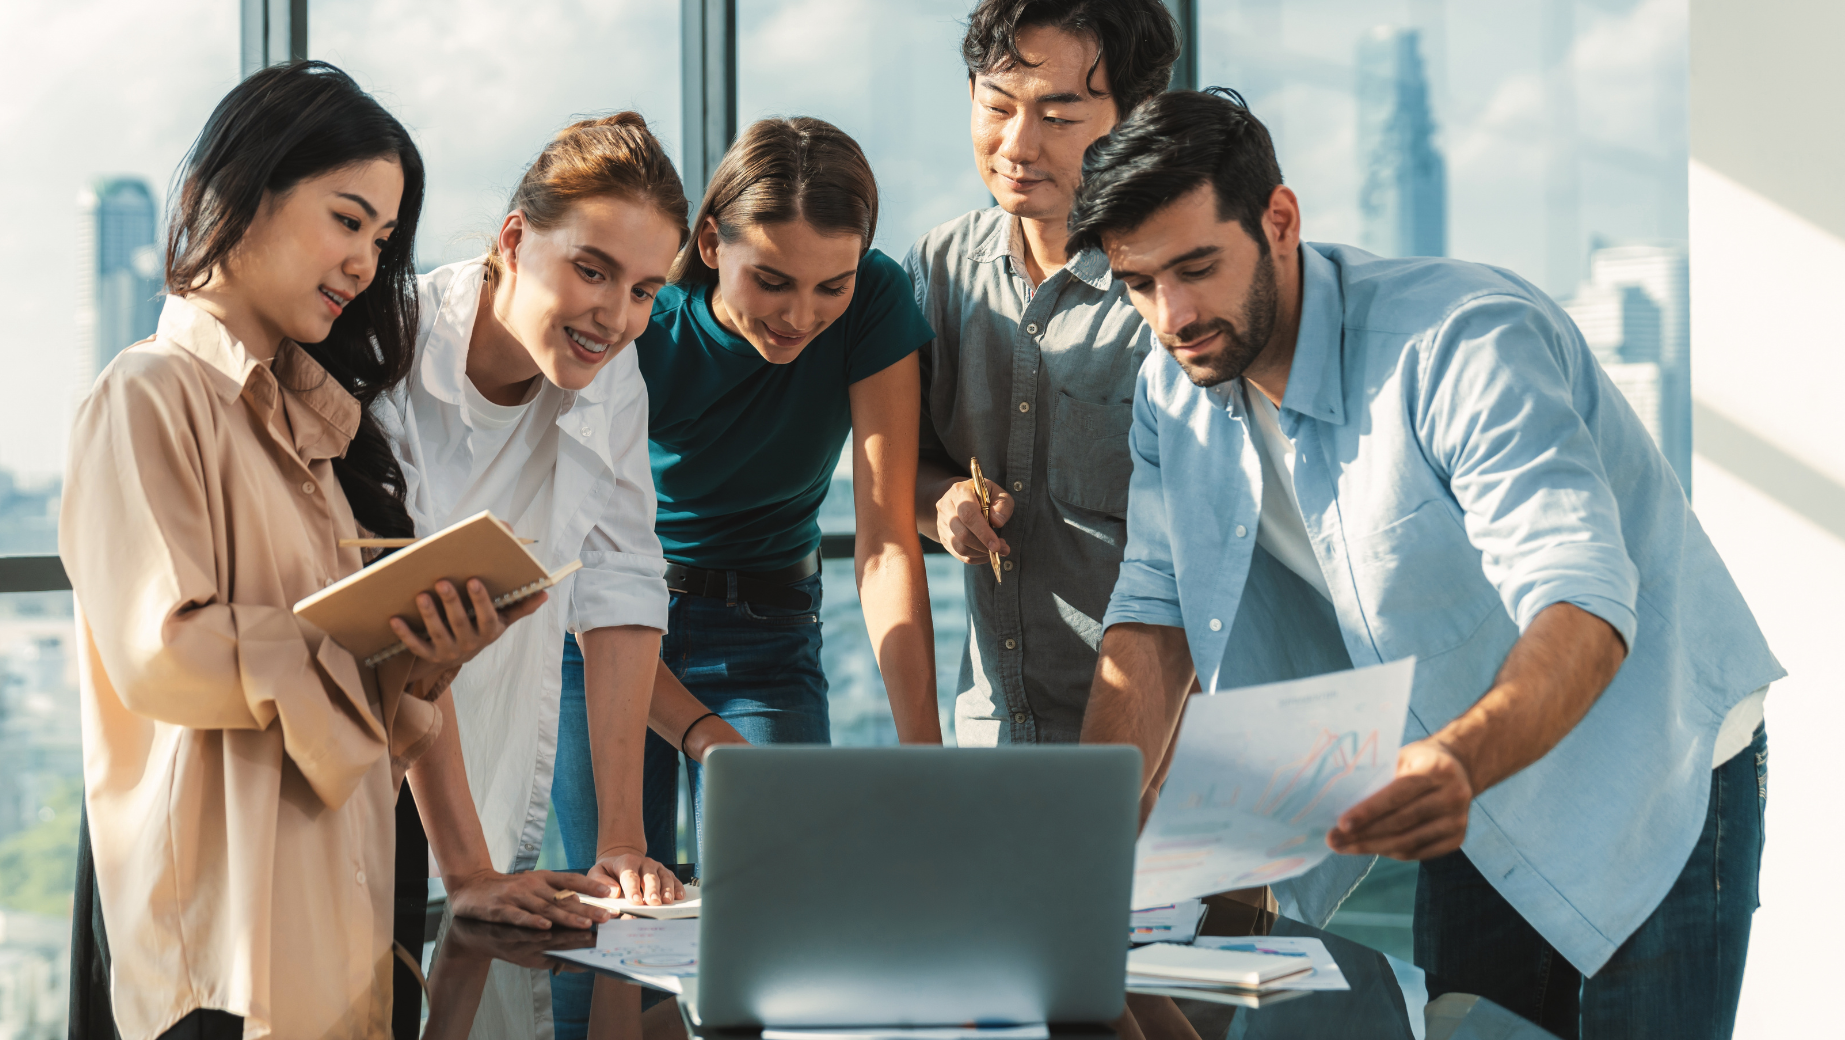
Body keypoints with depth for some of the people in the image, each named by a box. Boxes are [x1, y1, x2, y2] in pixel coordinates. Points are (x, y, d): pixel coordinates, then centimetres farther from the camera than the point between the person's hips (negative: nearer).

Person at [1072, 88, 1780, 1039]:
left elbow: (1583, 610, -37)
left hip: (1650, 782, -6)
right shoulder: (1175, 391, -4)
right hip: (1471, 789, 6)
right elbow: (1155, 620, -4)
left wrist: (1461, 763, -57)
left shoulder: (1466, 344, -27)